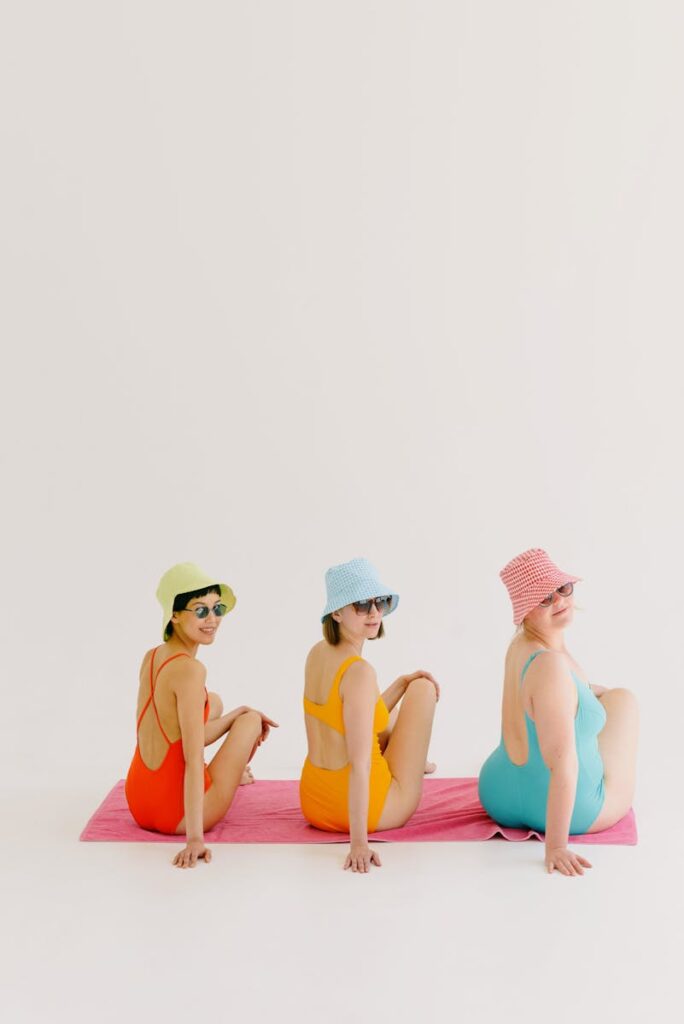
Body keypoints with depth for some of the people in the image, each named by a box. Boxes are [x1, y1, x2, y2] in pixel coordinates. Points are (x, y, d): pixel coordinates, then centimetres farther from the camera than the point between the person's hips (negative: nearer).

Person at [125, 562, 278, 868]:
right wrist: (195, 838, -28)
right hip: (176, 815, -8)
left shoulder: (151, 657, 2)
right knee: (251, 719, 12)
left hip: (138, 801, 8)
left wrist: (239, 713, 15)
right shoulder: (189, 669, -24)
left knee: (214, 703, 26)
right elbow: (194, 758, -27)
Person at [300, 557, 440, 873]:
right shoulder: (359, 671, -26)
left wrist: (400, 684, 14)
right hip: (368, 808, -8)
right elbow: (359, 763, -30)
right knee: (423, 688, 11)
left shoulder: (317, 652, 0)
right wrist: (359, 842, -31)